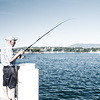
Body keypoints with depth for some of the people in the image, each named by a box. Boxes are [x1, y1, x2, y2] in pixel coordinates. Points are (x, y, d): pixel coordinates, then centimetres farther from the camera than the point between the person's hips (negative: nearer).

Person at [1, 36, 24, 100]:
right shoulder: (9, 48, -17)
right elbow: (11, 60, -23)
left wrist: (17, 56, 12)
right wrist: (18, 53, -16)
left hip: (5, 68, 10)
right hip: (10, 68, -10)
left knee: (5, 83, 11)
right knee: (12, 84, -2)